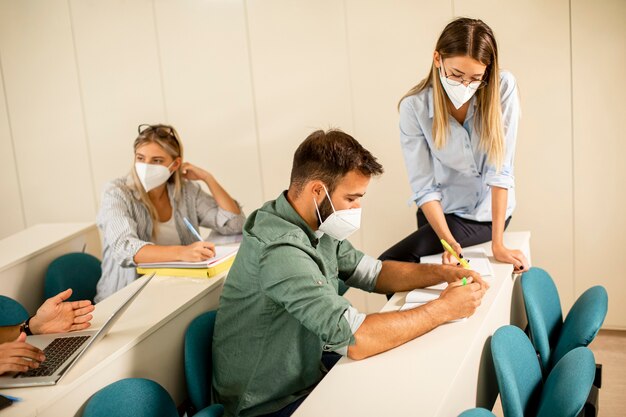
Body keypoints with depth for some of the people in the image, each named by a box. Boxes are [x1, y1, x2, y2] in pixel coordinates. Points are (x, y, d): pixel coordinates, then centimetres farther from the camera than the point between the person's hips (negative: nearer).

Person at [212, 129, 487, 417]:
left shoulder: (319, 226, -2)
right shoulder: (281, 250, -32)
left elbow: (373, 273, 11)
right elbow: (356, 339, -35)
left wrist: (442, 272, -5)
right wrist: (444, 309, -25)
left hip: (307, 366, 8)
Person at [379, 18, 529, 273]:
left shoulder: (503, 89, -21)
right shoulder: (414, 107, -19)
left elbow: (500, 170, -22)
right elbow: (424, 186, -18)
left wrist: (498, 243, -25)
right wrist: (447, 241, -30)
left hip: (487, 212, -2)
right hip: (440, 210, 2)